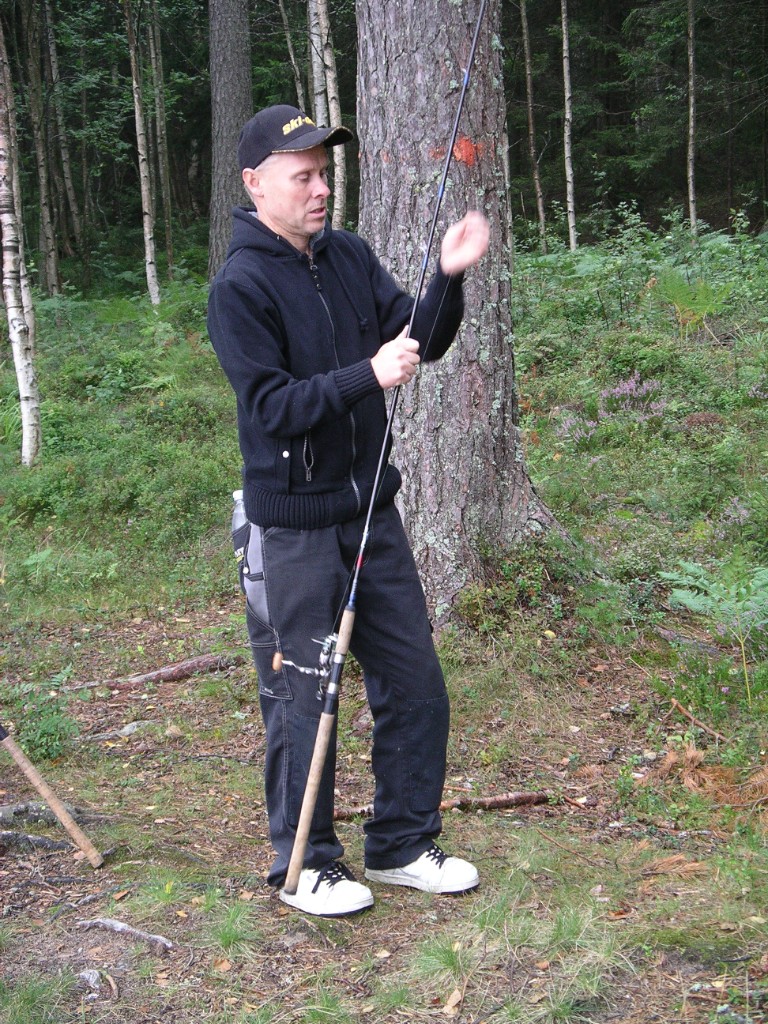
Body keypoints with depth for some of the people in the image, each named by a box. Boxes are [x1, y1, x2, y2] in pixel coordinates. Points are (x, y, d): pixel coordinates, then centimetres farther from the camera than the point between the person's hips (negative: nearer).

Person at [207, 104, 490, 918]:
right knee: (303, 699, 4)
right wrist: (367, 375, -29)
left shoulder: (349, 257, 7)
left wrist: (449, 277, -13)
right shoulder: (240, 287, -13)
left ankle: (403, 844, 29)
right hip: (292, 530, -7)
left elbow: (422, 339, 5)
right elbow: (272, 407, -20)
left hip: (371, 514, 7)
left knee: (414, 684, 12)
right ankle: (303, 864, 23)